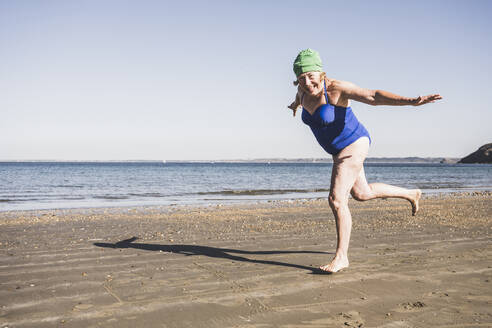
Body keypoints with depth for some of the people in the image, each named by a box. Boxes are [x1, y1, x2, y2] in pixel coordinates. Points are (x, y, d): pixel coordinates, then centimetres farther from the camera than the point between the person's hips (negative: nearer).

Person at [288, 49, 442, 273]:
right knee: (362, 193, 24)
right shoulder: (304, 90, -4)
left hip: (353, 145, -9)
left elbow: (373, 96, -33)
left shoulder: (336, 88, -24)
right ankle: (411, 194, 46)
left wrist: (411, 101, -44)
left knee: (336, 199, -16)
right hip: (339, 151, 9)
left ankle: (341, 257, -3)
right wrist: (296, 104, 48)